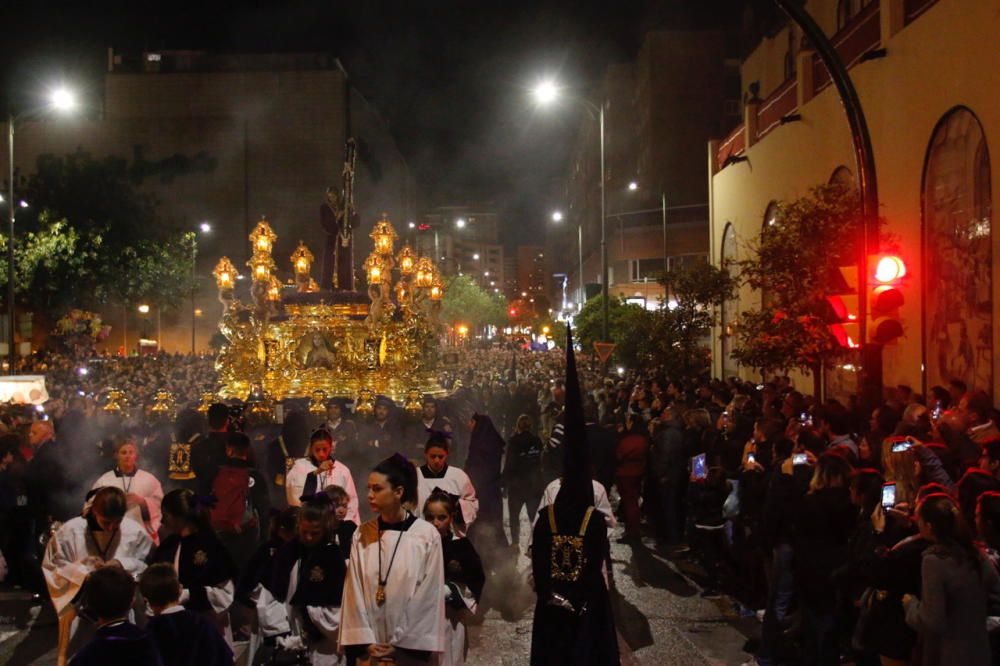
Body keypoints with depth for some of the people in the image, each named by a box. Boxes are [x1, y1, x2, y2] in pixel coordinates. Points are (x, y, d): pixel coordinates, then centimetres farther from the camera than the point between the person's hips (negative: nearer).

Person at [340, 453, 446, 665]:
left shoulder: (427, 535, -6)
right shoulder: (362, 535, 3)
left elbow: (428, 595, -6)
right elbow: (354, 590, 1)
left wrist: (401, 643, -7)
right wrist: (366, 641, -7)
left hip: (410, 647, -2)